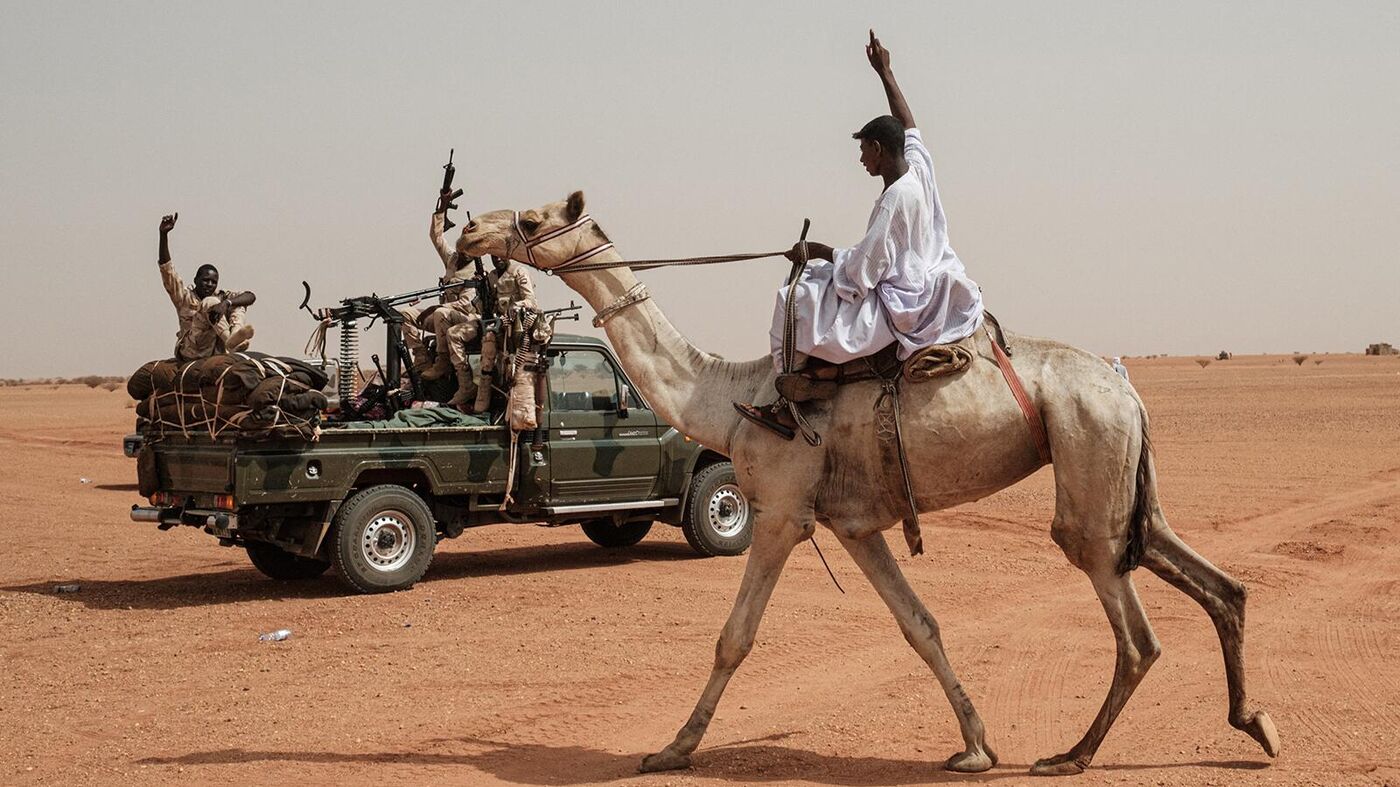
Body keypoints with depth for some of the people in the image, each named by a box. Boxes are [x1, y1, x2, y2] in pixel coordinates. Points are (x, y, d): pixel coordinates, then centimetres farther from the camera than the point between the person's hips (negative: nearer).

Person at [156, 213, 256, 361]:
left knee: (238, 304, -5)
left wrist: (227, 303, -25)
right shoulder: (185, 297, 9)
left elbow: (250, 297, -5)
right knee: (210, 303, -20)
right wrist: (164, 234, -16)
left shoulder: (222, 296, 14)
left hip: (217, 353, 3)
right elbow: (167, 270, -5)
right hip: (191, 352, -3)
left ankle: (235, 336, -38)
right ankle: (230, 341, -43)